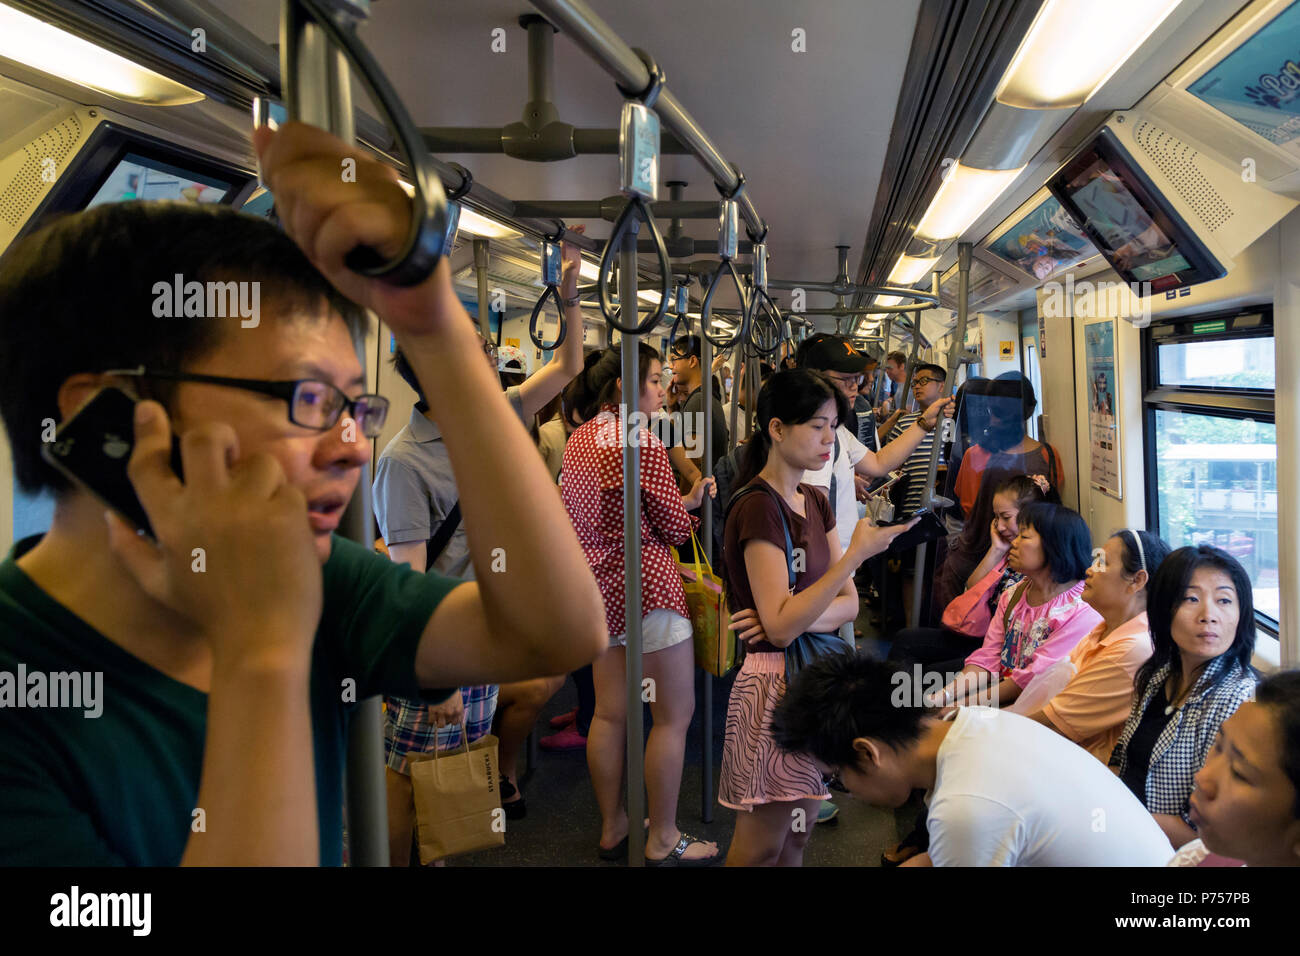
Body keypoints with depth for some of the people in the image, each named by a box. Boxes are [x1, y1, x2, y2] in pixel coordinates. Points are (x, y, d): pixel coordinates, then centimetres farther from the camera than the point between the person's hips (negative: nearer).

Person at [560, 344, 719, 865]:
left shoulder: (579, 437, 10)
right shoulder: (642, 442, -17)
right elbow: (675, 527, -13)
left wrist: (680, 500, 10)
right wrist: (689, 503, 8)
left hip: (597, 584, 9)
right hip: (646, 586, -9)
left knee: (610, 713, 15)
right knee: (674, 715, 3)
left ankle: (613, 829, 26)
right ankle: (663, 841, 12)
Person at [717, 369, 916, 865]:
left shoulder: (814, 501, 10)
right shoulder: (757, 507, -16)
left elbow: (849, 603, 6)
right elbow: (781, 626, -22)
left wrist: (798, 617, -16)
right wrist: (857, 553, -25)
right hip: (773, 679, -8)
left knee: (797, 836, 16)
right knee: (762, 845, 3)